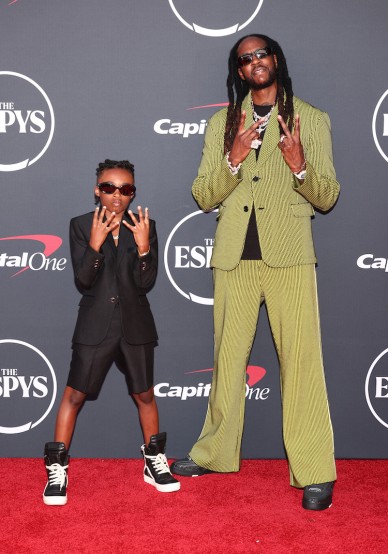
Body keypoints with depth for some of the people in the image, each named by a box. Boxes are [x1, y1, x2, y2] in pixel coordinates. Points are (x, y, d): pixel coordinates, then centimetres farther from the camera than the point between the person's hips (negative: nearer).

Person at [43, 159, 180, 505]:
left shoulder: (145, 226, -1)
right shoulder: (81, 226, -3)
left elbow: (146, 283, -7)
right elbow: (83, 281, -10)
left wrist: (143, 246, -21)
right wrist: (95, 243, -24)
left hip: (136, 325, 2)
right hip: (95, 325, -1)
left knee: (145, 395, 11)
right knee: (74, 394, 0)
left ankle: (155, 462, 27)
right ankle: (57, 469, 10)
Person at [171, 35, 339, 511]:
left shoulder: (311, 119, 8)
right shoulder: (221, 123, 14)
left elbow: (327, 197, 4)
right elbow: (203, 197, 7)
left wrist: (299, 165, -17)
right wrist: (234, 158, -11)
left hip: (289, 255, -3)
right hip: (233, 256, 3)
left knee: (301, 359, -6)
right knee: (228, 357, 11)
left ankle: (314, 471, 1)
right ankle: (216, 451, 25)